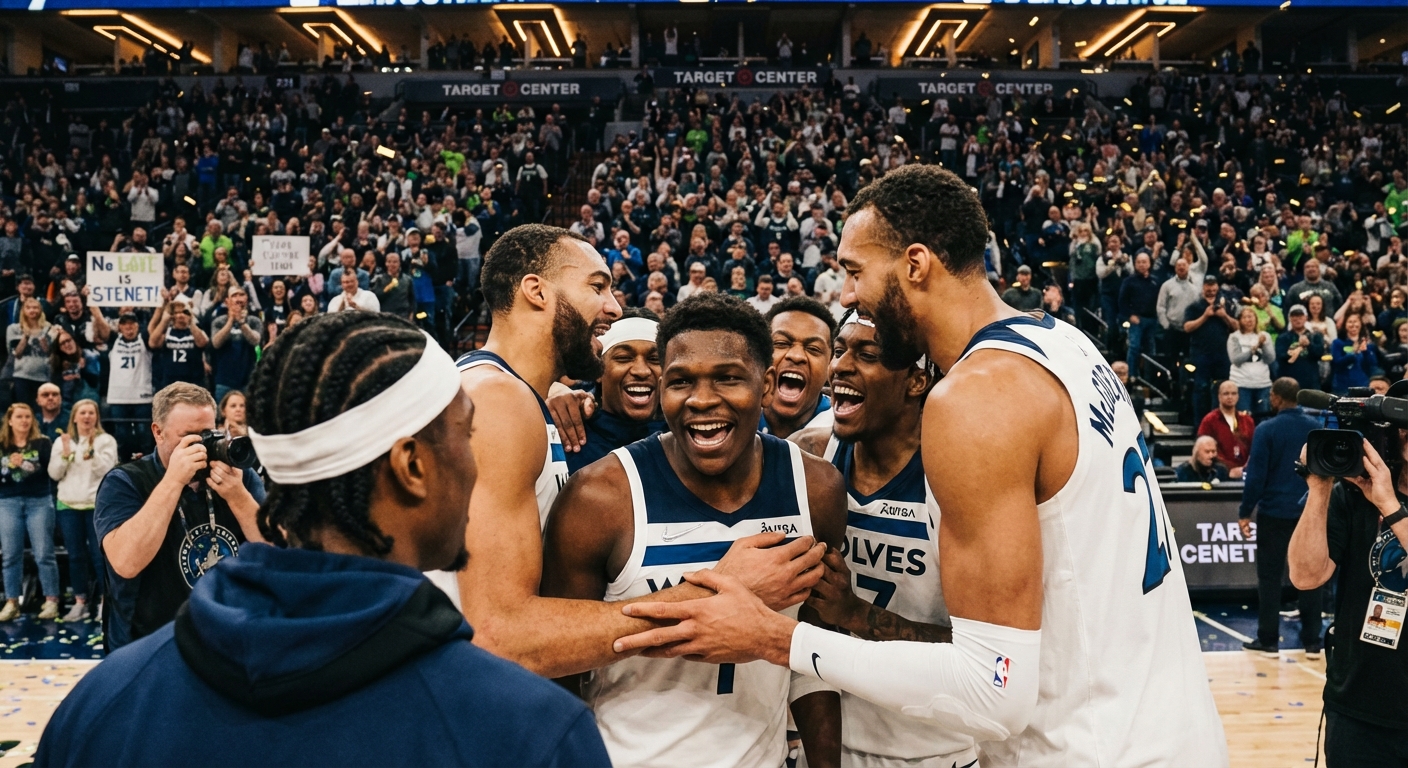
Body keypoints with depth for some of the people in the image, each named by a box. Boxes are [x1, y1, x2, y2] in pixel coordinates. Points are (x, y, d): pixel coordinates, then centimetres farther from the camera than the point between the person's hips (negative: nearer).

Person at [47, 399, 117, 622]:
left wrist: (90, 449, -19)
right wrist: (65, 453, -9)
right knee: (76, 555, 7)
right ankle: (80, 603, 13)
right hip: (68, 505, 3)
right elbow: (54, 474, 5)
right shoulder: (61, 441, 11)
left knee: (99, 554, -5)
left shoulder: (106, 440, 1)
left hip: (97, 505, -3)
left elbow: (105, 470, -10)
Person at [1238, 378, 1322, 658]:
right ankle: (1312, 642, 13)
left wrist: (1245, 513, -5)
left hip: (1274, 512, -4)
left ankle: (1268, 641, 8)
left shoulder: (1267, 429, -11)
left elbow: (1256, 475, -12)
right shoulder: (1317, 427, 2)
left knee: (1270, 577, 5)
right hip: (1311, 512, 4)